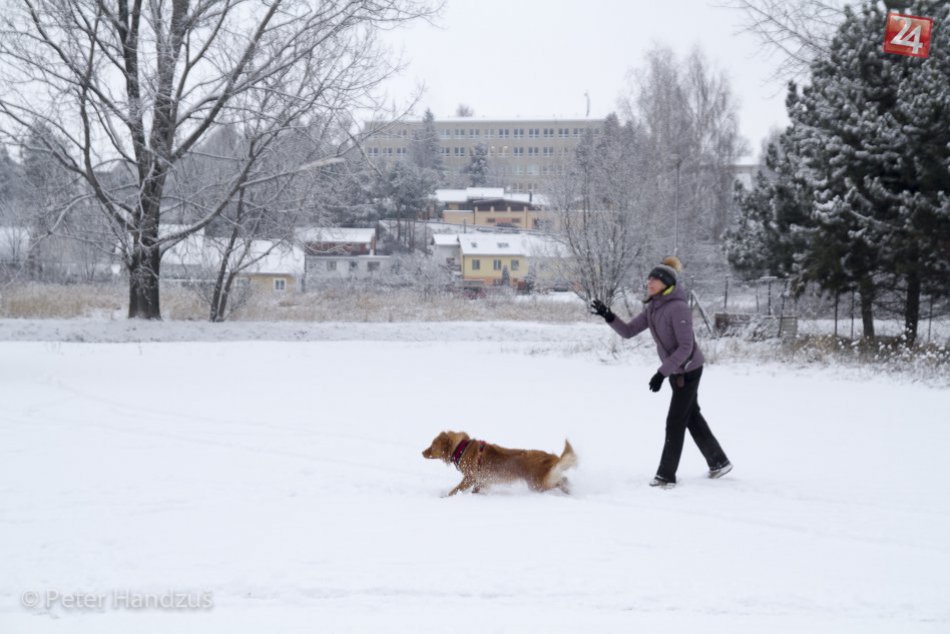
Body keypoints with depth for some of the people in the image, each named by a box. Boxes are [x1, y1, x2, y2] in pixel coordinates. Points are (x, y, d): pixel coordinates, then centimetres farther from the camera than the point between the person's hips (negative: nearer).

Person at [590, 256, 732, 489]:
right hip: (676, 371, 9)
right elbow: (628, 331, 3)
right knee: (692, 418, 18)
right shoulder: (653, 308, 3)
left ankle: (666, 475, 3)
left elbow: (686, 347, -25)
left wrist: (662, 372, -25)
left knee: (675, 423, -4)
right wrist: (608, 316, -13)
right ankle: (719, 462, 31)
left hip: (688, 369, -9)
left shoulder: (678, 308, -24)